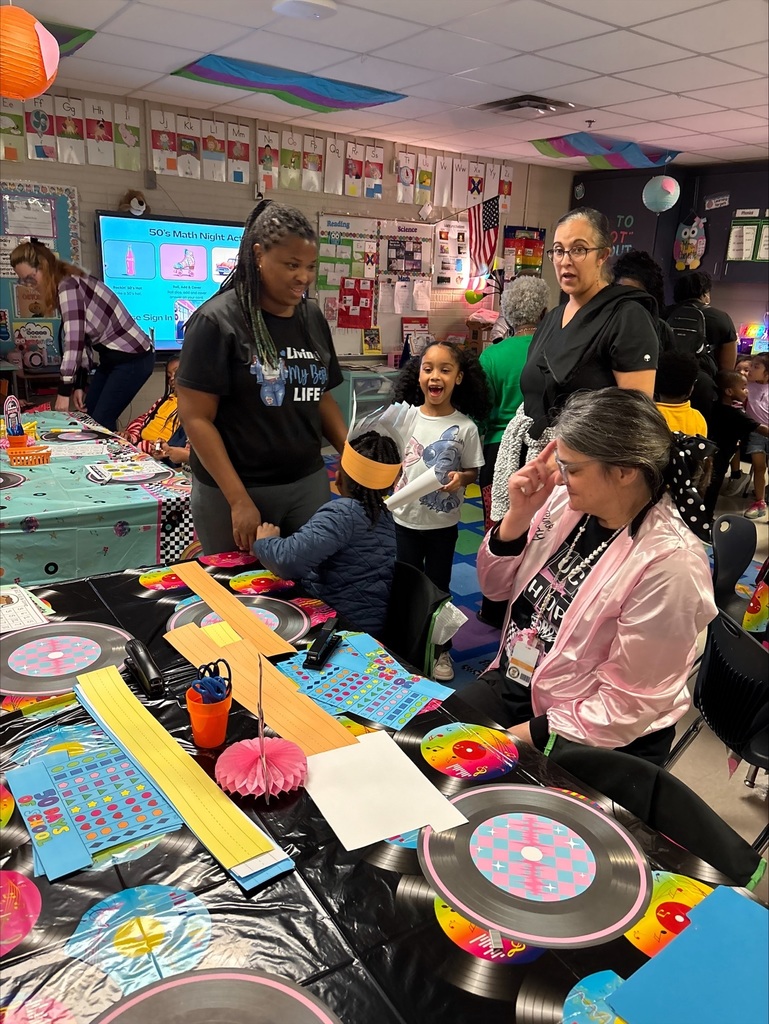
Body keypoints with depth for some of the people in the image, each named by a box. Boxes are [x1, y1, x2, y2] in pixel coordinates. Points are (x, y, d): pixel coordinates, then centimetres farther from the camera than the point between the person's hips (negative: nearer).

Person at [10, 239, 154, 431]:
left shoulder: (68, 285, -18)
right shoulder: (66, 286, 11)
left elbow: (74, 340, -25)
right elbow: (83, 339, 9)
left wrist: (64, 391, -24)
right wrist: (80, 385, 4)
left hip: (133, 358, -10)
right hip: (113, 357, 10)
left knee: (101, 422, -9)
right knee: (87, 416, 10)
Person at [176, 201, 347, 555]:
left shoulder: (313, 318, 7)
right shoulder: (217, 320, -11)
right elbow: (195, 418, -13)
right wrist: (238, 499, -18)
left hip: (309, 482, 5)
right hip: (232, 490, -4)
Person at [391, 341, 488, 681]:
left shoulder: (464, 427, -10)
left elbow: (473, 471, -1)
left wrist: (460, 478, -23)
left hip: (443, 522, -2)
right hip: (406, 518, 2)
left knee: (438, 587, 12)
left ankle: (440, 650, 31)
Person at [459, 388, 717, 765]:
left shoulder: (668, 563, -25)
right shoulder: (566, 502, -9)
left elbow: (626, 704, -19)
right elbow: (496, 587, 3)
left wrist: (517, 738, -15)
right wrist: (519, 514, -15)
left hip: (595, 737, -5)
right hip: (510, 684, 5)